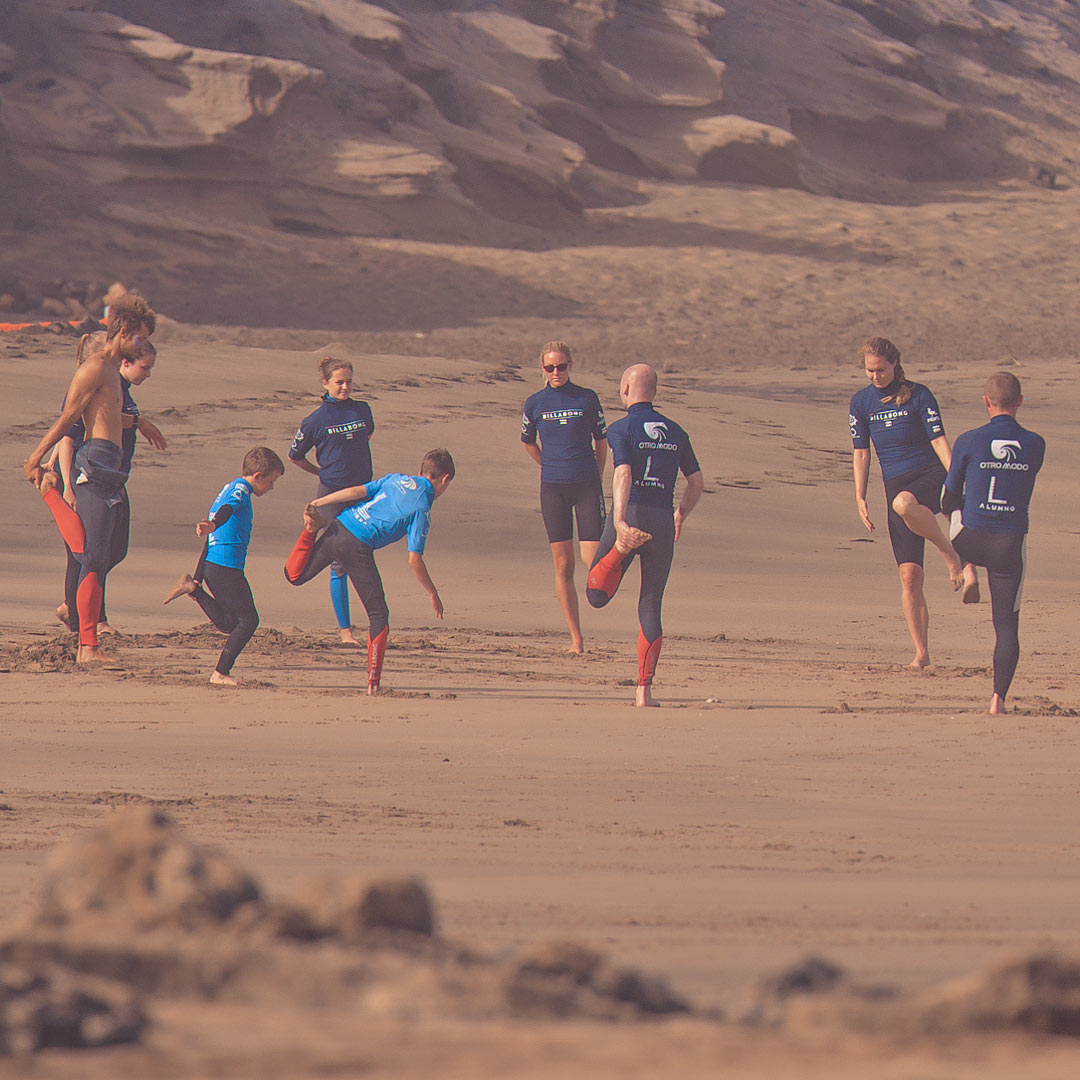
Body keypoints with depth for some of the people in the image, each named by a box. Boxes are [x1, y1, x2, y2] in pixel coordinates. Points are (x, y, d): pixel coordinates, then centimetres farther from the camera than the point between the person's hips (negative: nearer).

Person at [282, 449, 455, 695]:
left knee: (295, 575, 25)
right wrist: (432, 594, 4)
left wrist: (316, 504, 7)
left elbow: (356, 492, 6)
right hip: (358, 547, -6)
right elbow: (414, 560, -6)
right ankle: (373, 682, 0)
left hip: (338, 528, 6)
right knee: (378, 615, 6)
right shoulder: (422, 507, -2)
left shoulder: (397, 479, 15)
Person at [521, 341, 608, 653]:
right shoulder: (536, 403, 4)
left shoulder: (587, 399, 0)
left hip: (587, 486, -1)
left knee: (593, 560, -12)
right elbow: (528, 443, 19)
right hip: (553, 489, 1)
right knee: (563, 565, 0)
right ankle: (576, 638, 5)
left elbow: (601, 442, 10)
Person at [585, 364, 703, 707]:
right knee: (650, 607, 8)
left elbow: (623, 475, -18)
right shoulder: (675, 432, 13)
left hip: (630, 513, -4)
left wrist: (619, 522, -27)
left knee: (597, 596, 5)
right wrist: (681, 516, 33)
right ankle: (644, 689, 2)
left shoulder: (621, 429, -2)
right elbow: (697, 482, 17)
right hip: (663, 520, 4)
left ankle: (622, 546, -21)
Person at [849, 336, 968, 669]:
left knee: (904, 503, -41)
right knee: (910, 574, -5)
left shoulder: (918, 395, -1)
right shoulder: (861, 402, 8)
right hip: (896, 484, 4)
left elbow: (939, 441, -5)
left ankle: (951, 554, -20)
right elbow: (861, 453, 10)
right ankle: (921, 652, 0)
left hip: (930, 475, -4)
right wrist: (860, 498, 3)